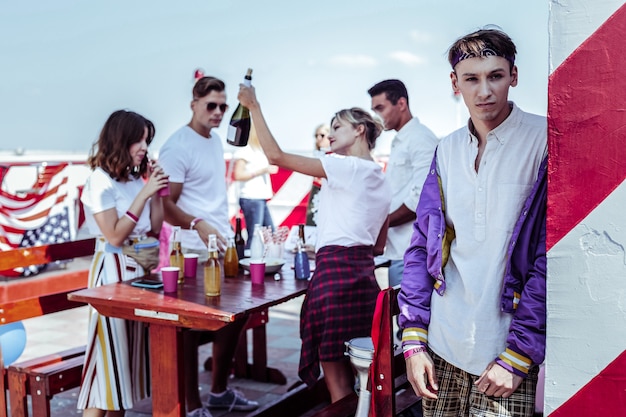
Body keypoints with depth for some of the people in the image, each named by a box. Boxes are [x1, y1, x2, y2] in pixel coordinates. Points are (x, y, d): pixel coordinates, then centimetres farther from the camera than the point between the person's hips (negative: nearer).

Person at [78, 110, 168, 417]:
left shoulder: (136, 177, 10)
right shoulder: (100, 181, -12)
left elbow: (155, 229, 12)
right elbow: (115, 236, -18)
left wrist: (156, 191, 1)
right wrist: (144, 192, -18)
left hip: (141, 267, 8)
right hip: (114, 270, -8)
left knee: (130, 345, 11)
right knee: (109, 347, -5)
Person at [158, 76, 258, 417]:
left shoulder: (216, 140, 13)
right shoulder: (177, 146, -13)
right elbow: (166, 205, -17)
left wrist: (225, 228, 17)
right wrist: (198, 225, -32)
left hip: (223, 248, 9)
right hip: (193, 253, -9)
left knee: (235, 316, 14)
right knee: (191, 327, 1)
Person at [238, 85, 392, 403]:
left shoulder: (347, 167, -7)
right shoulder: (379, 180, 18)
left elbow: (276, 156, -11)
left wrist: (254, 107, -4)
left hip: (335, 272, -9)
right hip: (362, 272, 9)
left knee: (336, 378, -3)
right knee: (347, 375, 16)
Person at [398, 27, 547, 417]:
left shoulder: (544, 141, -8)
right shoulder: (448, 150, 6)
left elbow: (551, 256, -12)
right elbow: (422, 246, 8)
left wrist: (518, 354, -14)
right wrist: (414, 339, 2)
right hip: (442, 348, 4)